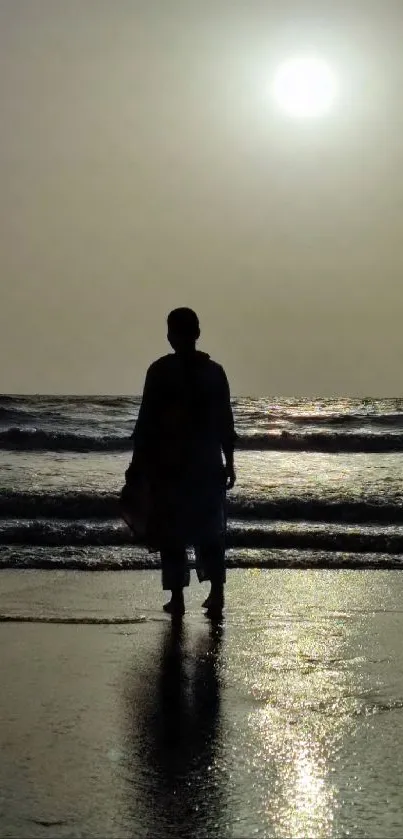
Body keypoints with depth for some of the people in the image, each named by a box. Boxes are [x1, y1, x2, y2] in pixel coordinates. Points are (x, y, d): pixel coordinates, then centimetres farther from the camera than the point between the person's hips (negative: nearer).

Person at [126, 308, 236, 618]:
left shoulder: (160, 371, -7)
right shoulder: (214, 371, 3)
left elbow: (146, 421, -8)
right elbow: (225, 423, 5)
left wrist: (137, 462, -1)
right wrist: (229, 463, 13)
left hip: (168, 464, -3)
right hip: (208, 464, 3)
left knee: (171, 532, 5)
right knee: (209, 530, 13)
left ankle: (177, 597, 4)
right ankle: (217, 592, 4)